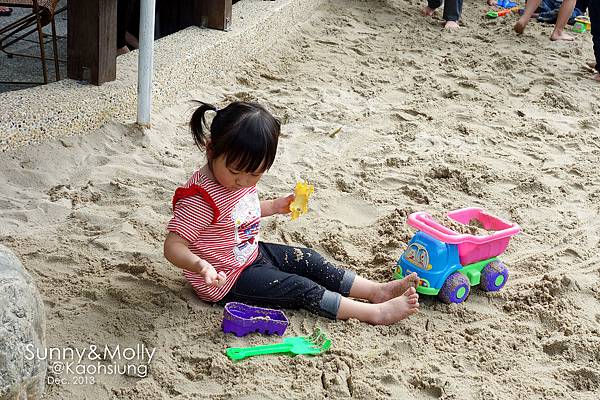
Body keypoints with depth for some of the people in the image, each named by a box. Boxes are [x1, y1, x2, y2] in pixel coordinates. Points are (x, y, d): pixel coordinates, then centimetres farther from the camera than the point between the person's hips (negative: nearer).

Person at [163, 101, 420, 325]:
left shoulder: (242, 178, -3)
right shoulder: (200, 199, -31)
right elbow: (173, 247, -34)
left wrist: (274, 206, 9)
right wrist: (200, 266, -53)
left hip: (251, 253, 9)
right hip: (228, 278, -9)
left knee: (308, 260, 5)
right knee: (301, 288, -12)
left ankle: (378, 291, 9)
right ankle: (376, 313, -11)